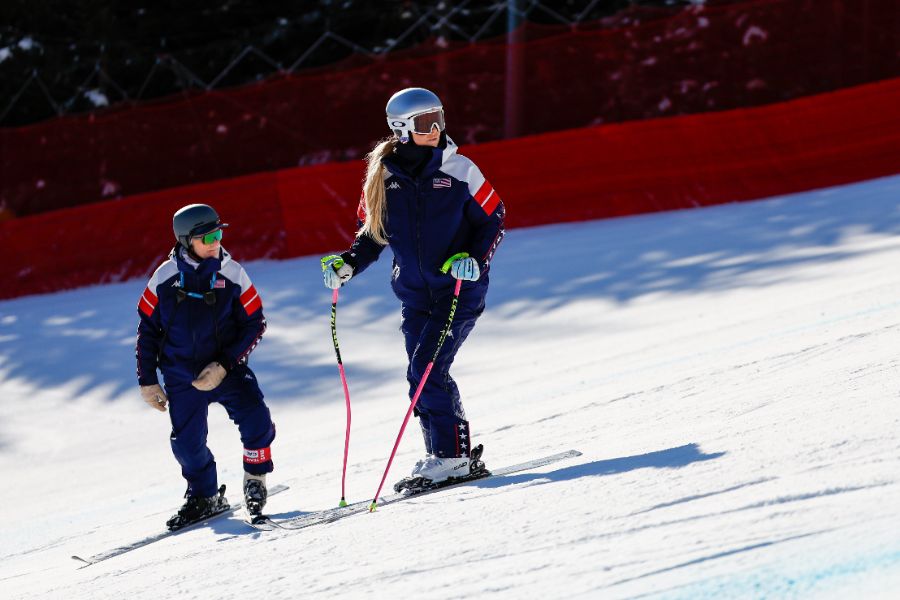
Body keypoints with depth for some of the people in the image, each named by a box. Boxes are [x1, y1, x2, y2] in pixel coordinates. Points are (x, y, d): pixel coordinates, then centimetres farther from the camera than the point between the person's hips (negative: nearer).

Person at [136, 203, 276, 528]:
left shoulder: (232, 274, -6)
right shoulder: (166, 277, -4)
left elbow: (254, 325, -4)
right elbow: (147, 328, 6)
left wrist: (224, 365, -14)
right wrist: (147, 381, 5)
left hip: (227, 368, -1)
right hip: (182, 374, 1)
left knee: (256, 421, -21)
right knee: (187, 443, -4)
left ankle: (255, 481, 5)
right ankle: (205, 496, 24)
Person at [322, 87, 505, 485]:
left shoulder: (458, 170, -6)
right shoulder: (382, 178, 2)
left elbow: (493, 219, 1)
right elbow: (371, 233, 13)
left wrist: (476, 259, -16)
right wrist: (347, 265, -4)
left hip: (460, 288, -4)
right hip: (414, 292, 4)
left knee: (426, 370, -15)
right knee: (425, 376, 3)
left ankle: (452, 454, -8)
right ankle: (444, 456, 13)